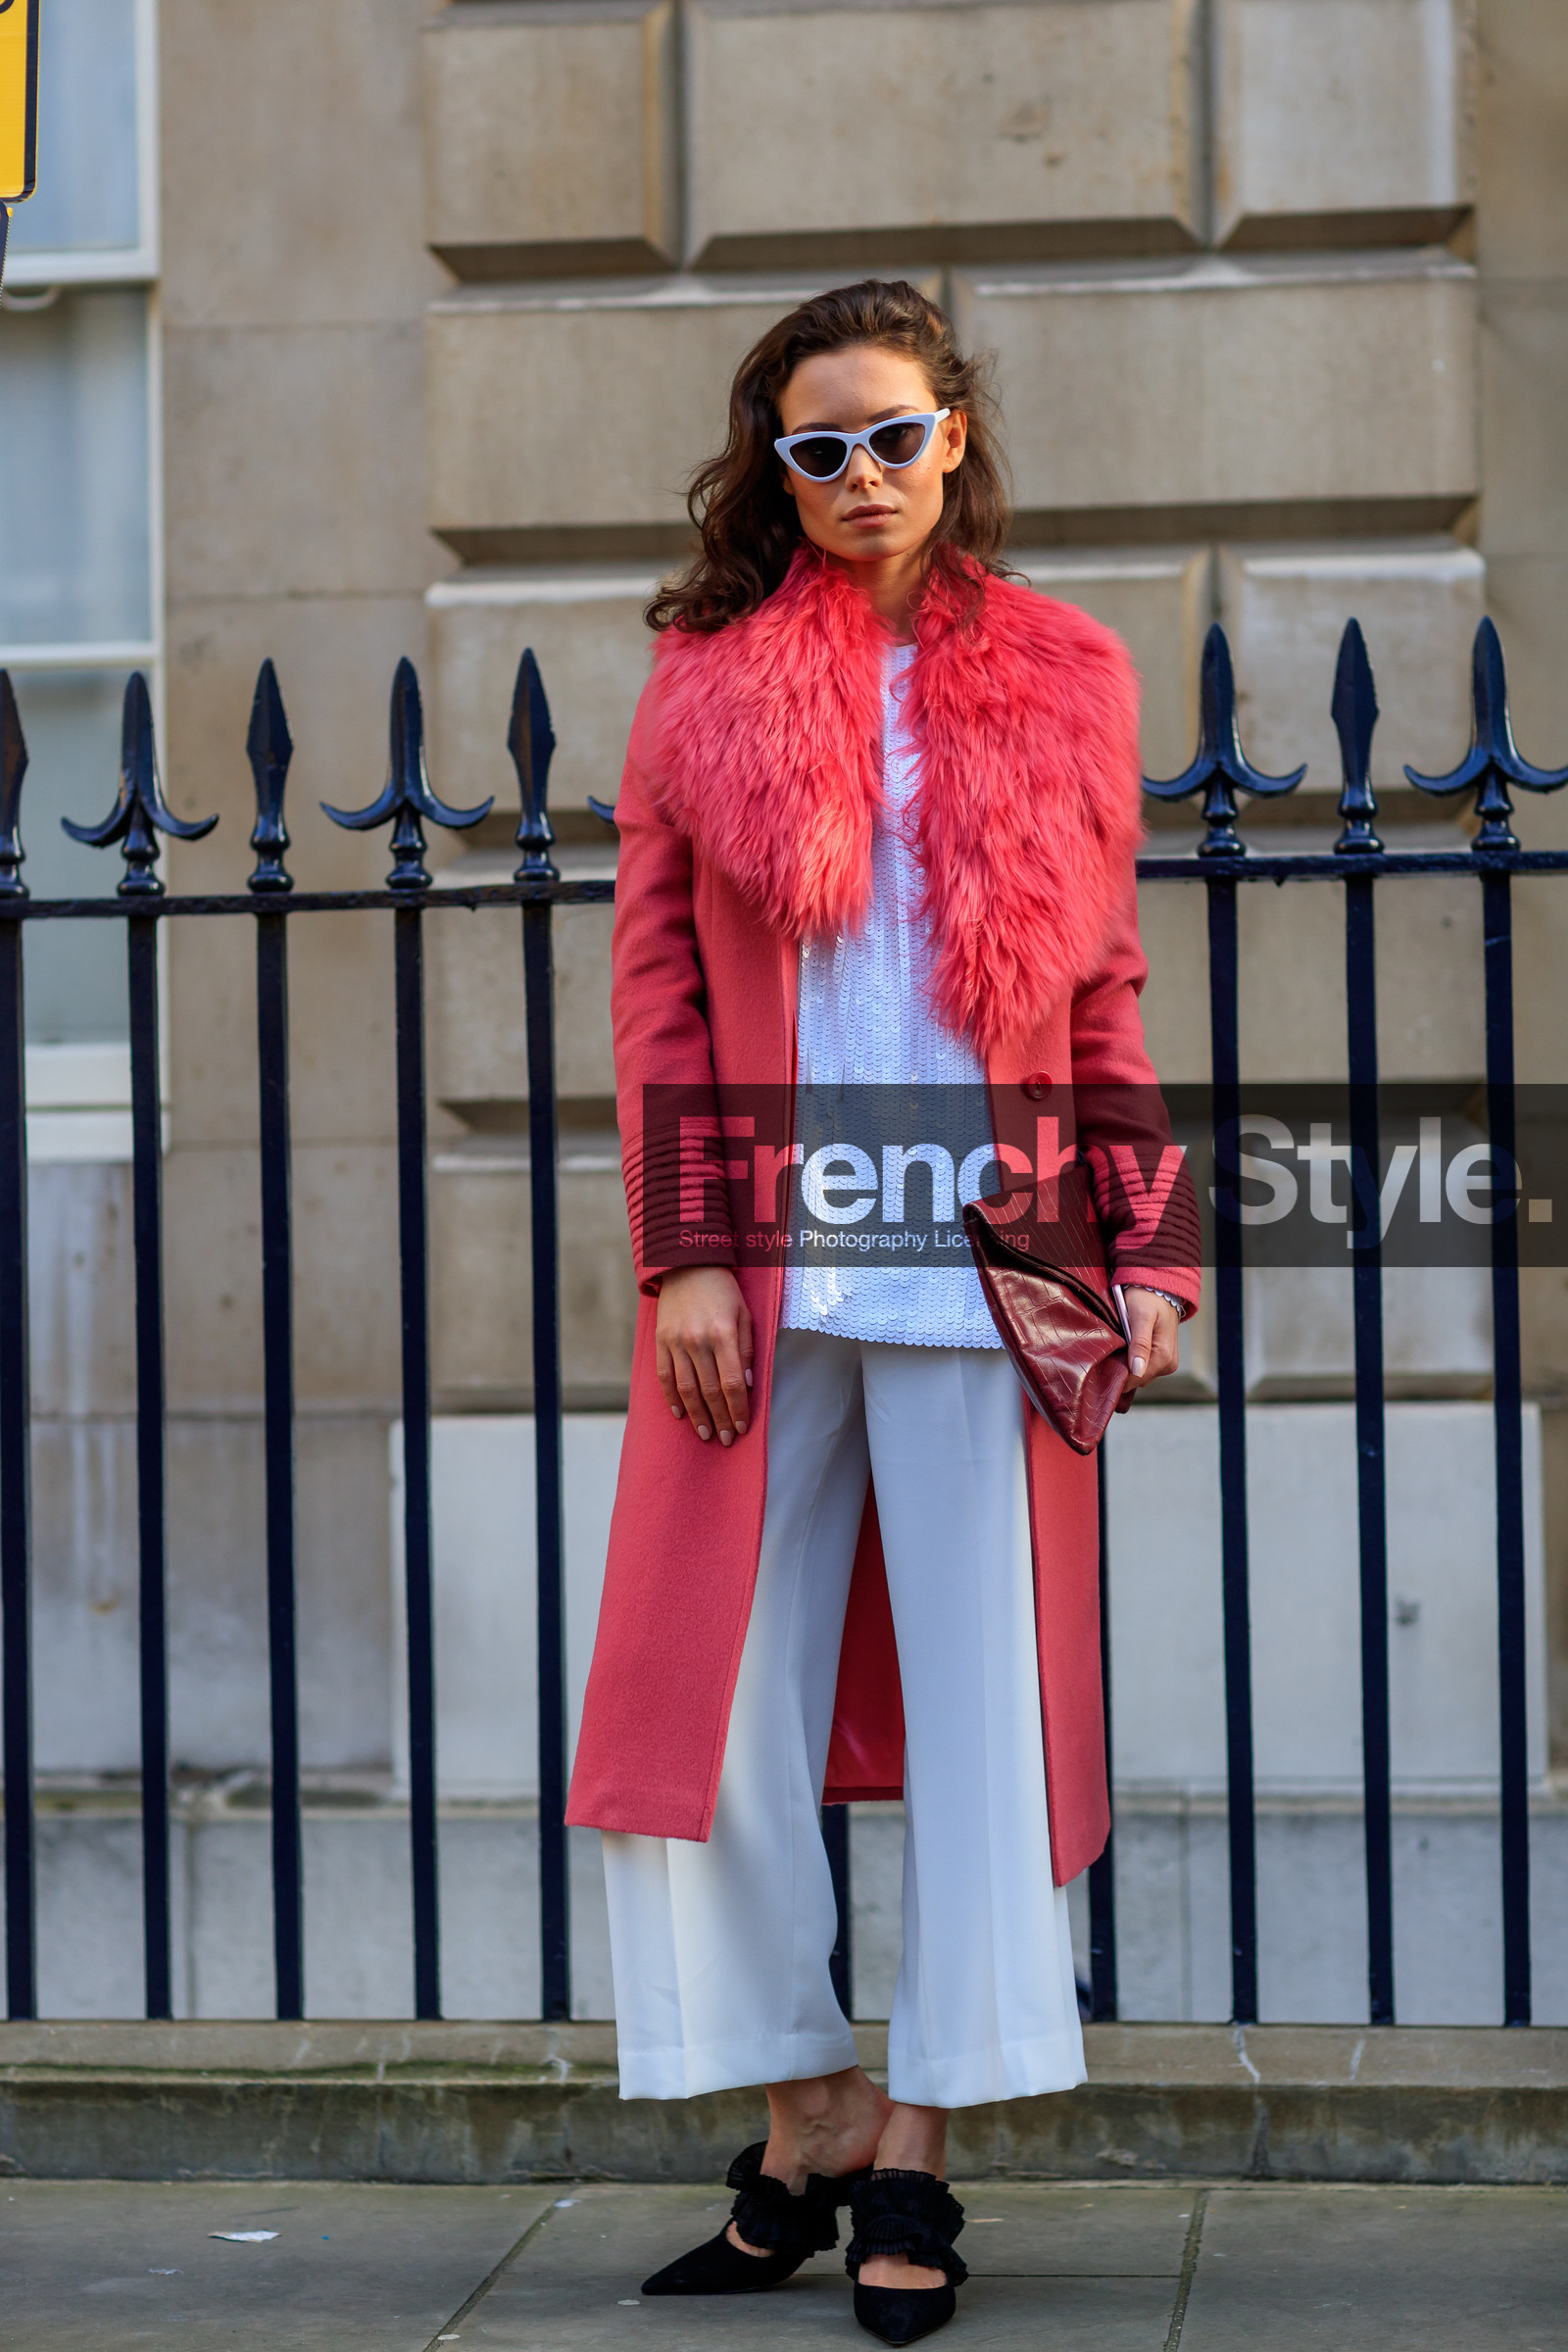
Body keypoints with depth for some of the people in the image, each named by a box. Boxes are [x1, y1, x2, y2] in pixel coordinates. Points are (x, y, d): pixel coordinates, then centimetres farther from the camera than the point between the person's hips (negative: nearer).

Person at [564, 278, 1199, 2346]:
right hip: (761, 1278, 1)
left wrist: (1152, 1259, 0)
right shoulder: (707, 676, 7)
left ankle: (918, 2144, 10)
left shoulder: (1062, 680, 7)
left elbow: (1109, 997, 8)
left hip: (981, 1272, 0)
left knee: (979, 1697, 1)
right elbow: (655, 982, 4)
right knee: (726, 1689, 2)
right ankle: (807, 2119, 15)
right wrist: (683, 1257, -5)